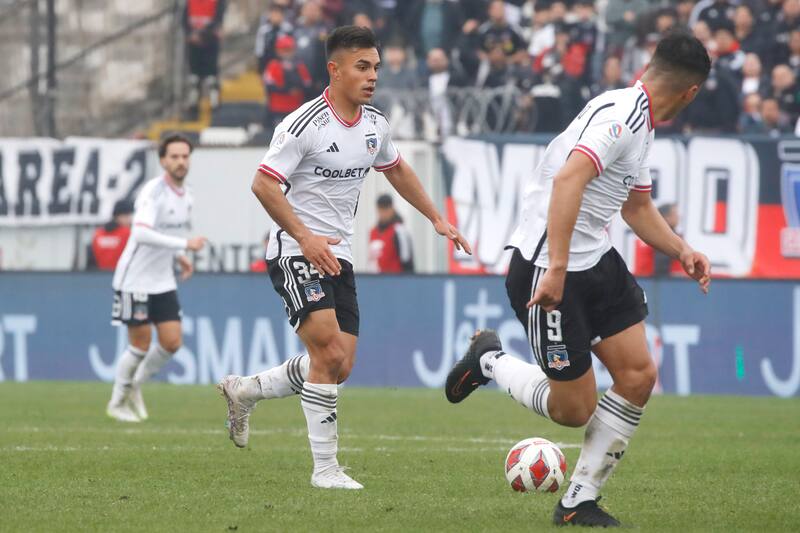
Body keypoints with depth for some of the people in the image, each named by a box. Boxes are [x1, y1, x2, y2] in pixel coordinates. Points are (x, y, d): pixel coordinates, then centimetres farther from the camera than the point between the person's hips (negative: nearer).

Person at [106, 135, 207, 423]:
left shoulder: (185, 196, 7)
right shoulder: (153, 192, -20)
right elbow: (141, 234, -34)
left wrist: (179, 256, 10)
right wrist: (185, 244, -37)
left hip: (163, 281, 7)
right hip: (135, 280, -7)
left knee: (171, 342, 0)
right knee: (140, 344, -2)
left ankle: (135, 387, 22)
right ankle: (117, 402, 16)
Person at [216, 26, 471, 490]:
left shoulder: (375, 125, 8)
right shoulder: (306, 125, -16)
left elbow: (396, 170, 27)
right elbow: (264, 184, -18)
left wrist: (437, 219, 24)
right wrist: (304, 237, -25)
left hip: (338, 256, 8)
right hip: (295, 253, -8)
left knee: (340, 367, 3)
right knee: (329, 351, -20)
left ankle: (244, 391, 24)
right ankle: (325, 467, -13)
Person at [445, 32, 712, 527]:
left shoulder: (643, 126, 13)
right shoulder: (620, 115, -20)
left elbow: (637, 207, 28)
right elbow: (568, 178, -34)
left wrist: (681, 250, 13)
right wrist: (557, 269, -37)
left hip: (596, 261, 10)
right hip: (548, 267, -10)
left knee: (638, 375, 0)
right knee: (575, 409, -3)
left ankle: (579, 502, 9)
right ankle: (490, 360, 24)